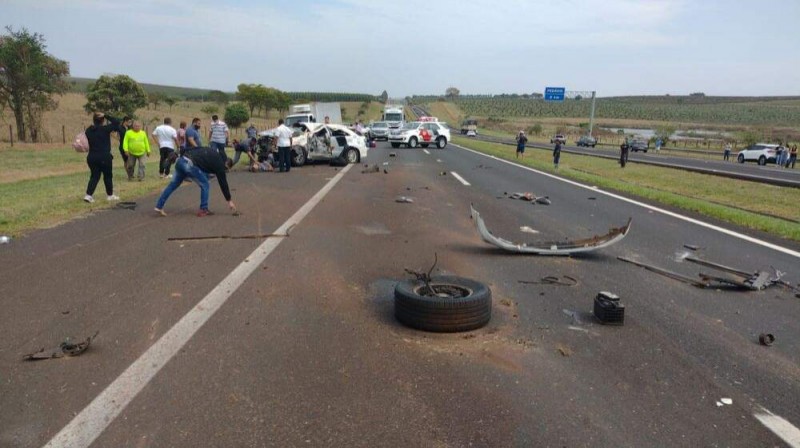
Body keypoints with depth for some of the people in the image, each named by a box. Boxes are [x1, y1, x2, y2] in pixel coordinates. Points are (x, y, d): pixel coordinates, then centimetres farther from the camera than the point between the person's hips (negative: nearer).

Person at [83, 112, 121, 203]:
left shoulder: (88, 130, 4)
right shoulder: (105, 129, -13)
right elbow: (116, 122, -8)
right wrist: (106, 115, -9)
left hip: (92, 157, 5)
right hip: (104, 157, -5)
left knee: (94, 176, 11)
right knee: (108, 176, 10)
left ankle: (88, 195, -2)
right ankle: (110, 195, 20)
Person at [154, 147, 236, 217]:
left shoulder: (213, 153, 27)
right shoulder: (219, 164, 7)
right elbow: (223, 183, 8)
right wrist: (229, 200, 12)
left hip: (180, 161, 8)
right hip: (189, 164, -8)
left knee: (173, 184, 17)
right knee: (204, 185, 8)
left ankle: (159, 207, 22)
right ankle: (203, 210, 10)